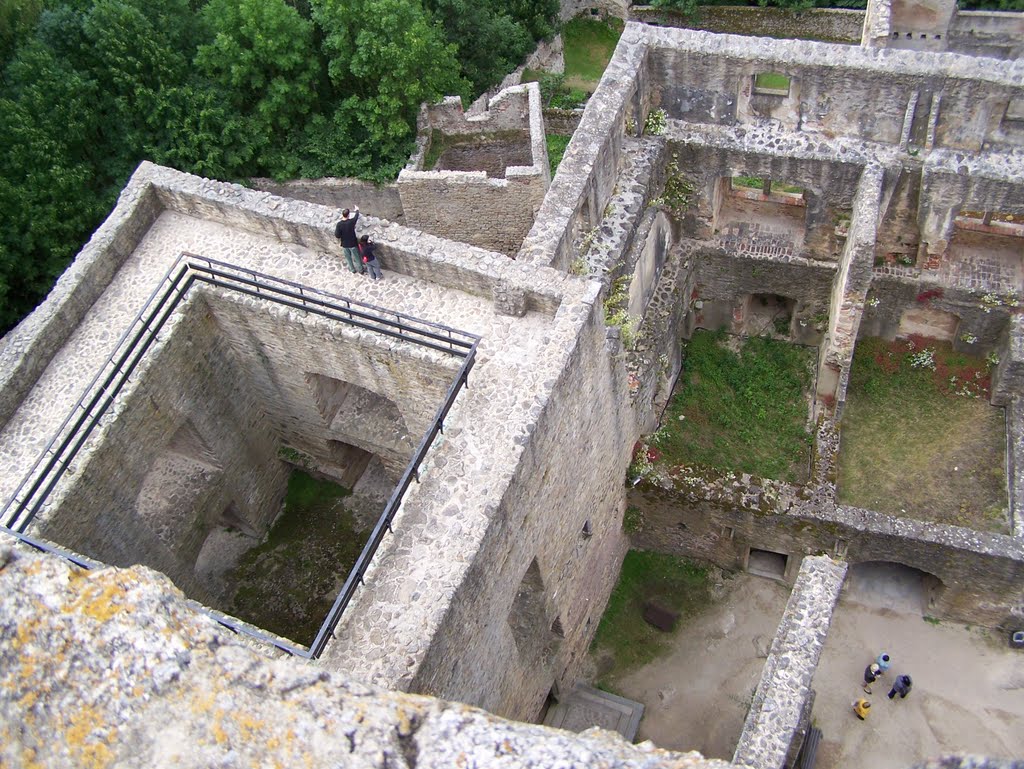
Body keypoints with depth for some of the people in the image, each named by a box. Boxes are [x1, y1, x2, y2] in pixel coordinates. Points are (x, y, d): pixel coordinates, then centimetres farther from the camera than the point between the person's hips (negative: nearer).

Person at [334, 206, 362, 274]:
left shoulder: (339, 224, -22)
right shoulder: (351, 222, -22)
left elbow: (337, 236, -19)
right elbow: (356, 216, 0)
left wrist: (335, 230, 3)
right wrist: (357, 210, 22)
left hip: (345, 245, 1)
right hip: (353, 244, -1)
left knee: (348, 258, 25)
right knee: (356, 258, 19)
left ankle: (352, 269, 43)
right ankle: (360, 270, 36)